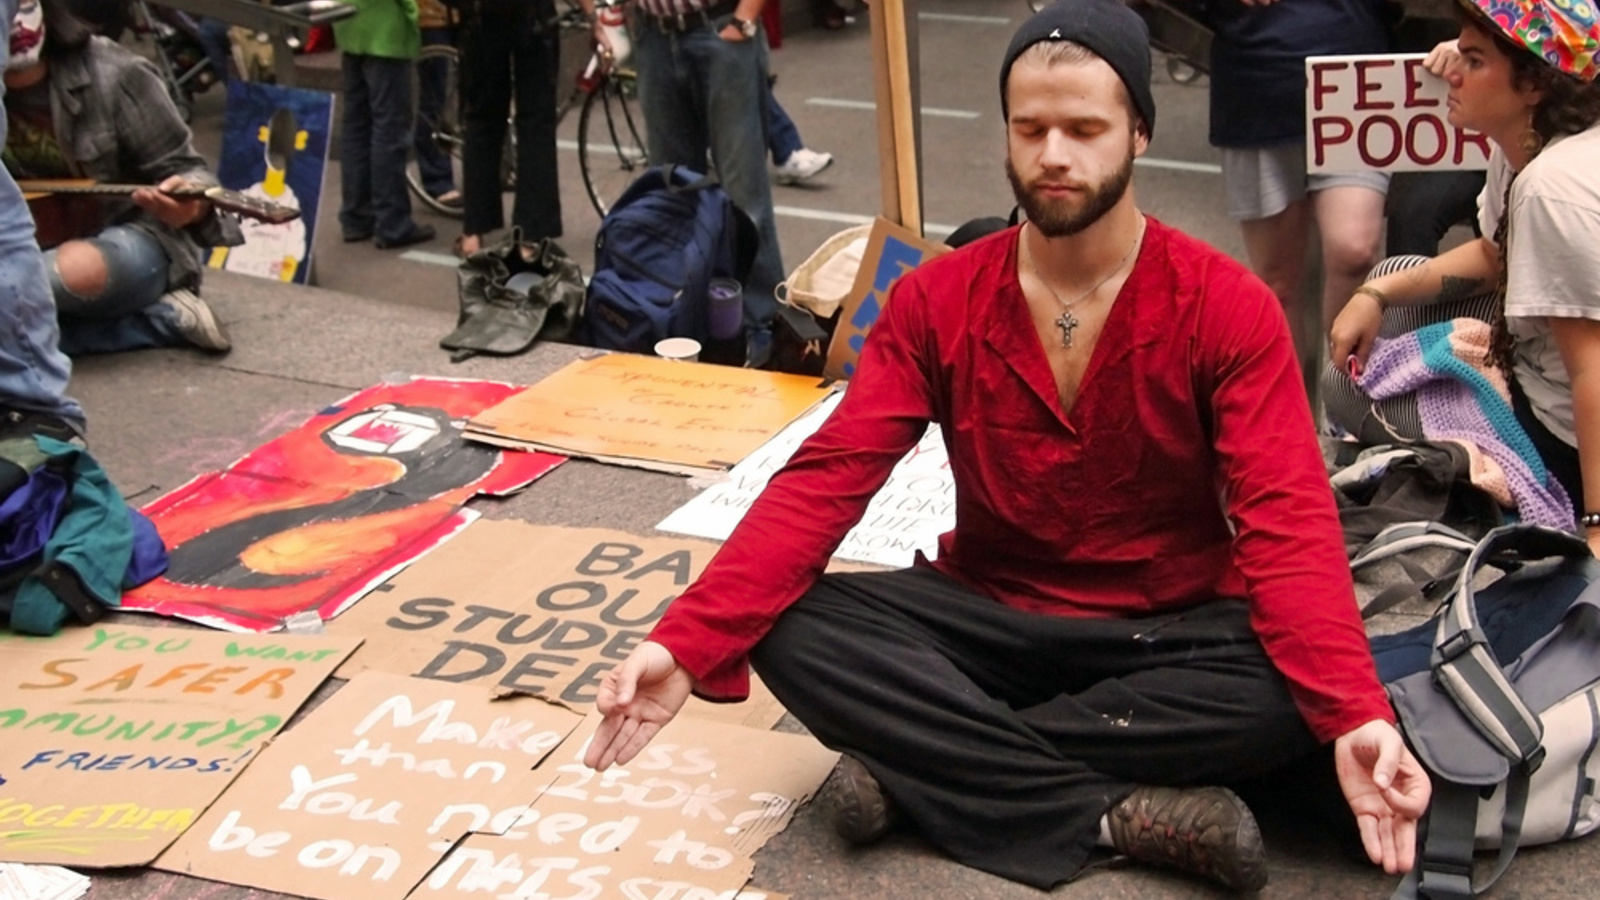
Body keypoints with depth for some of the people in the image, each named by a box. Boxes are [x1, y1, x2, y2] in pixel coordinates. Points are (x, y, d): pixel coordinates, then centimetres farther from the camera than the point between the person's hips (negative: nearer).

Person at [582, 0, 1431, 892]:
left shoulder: (1229, 307, -12)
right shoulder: (937, 299, -5)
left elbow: (1285, 521, -21)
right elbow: (827, 478, -12)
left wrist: (1354, 716, -38)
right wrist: (687, 643, -26)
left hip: (1167, 633, -1)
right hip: (988, 616, 2)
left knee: (1286, 691, -33)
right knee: (790, 629, -23)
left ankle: (928, 765, -22)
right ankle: (1122, 813, -24)